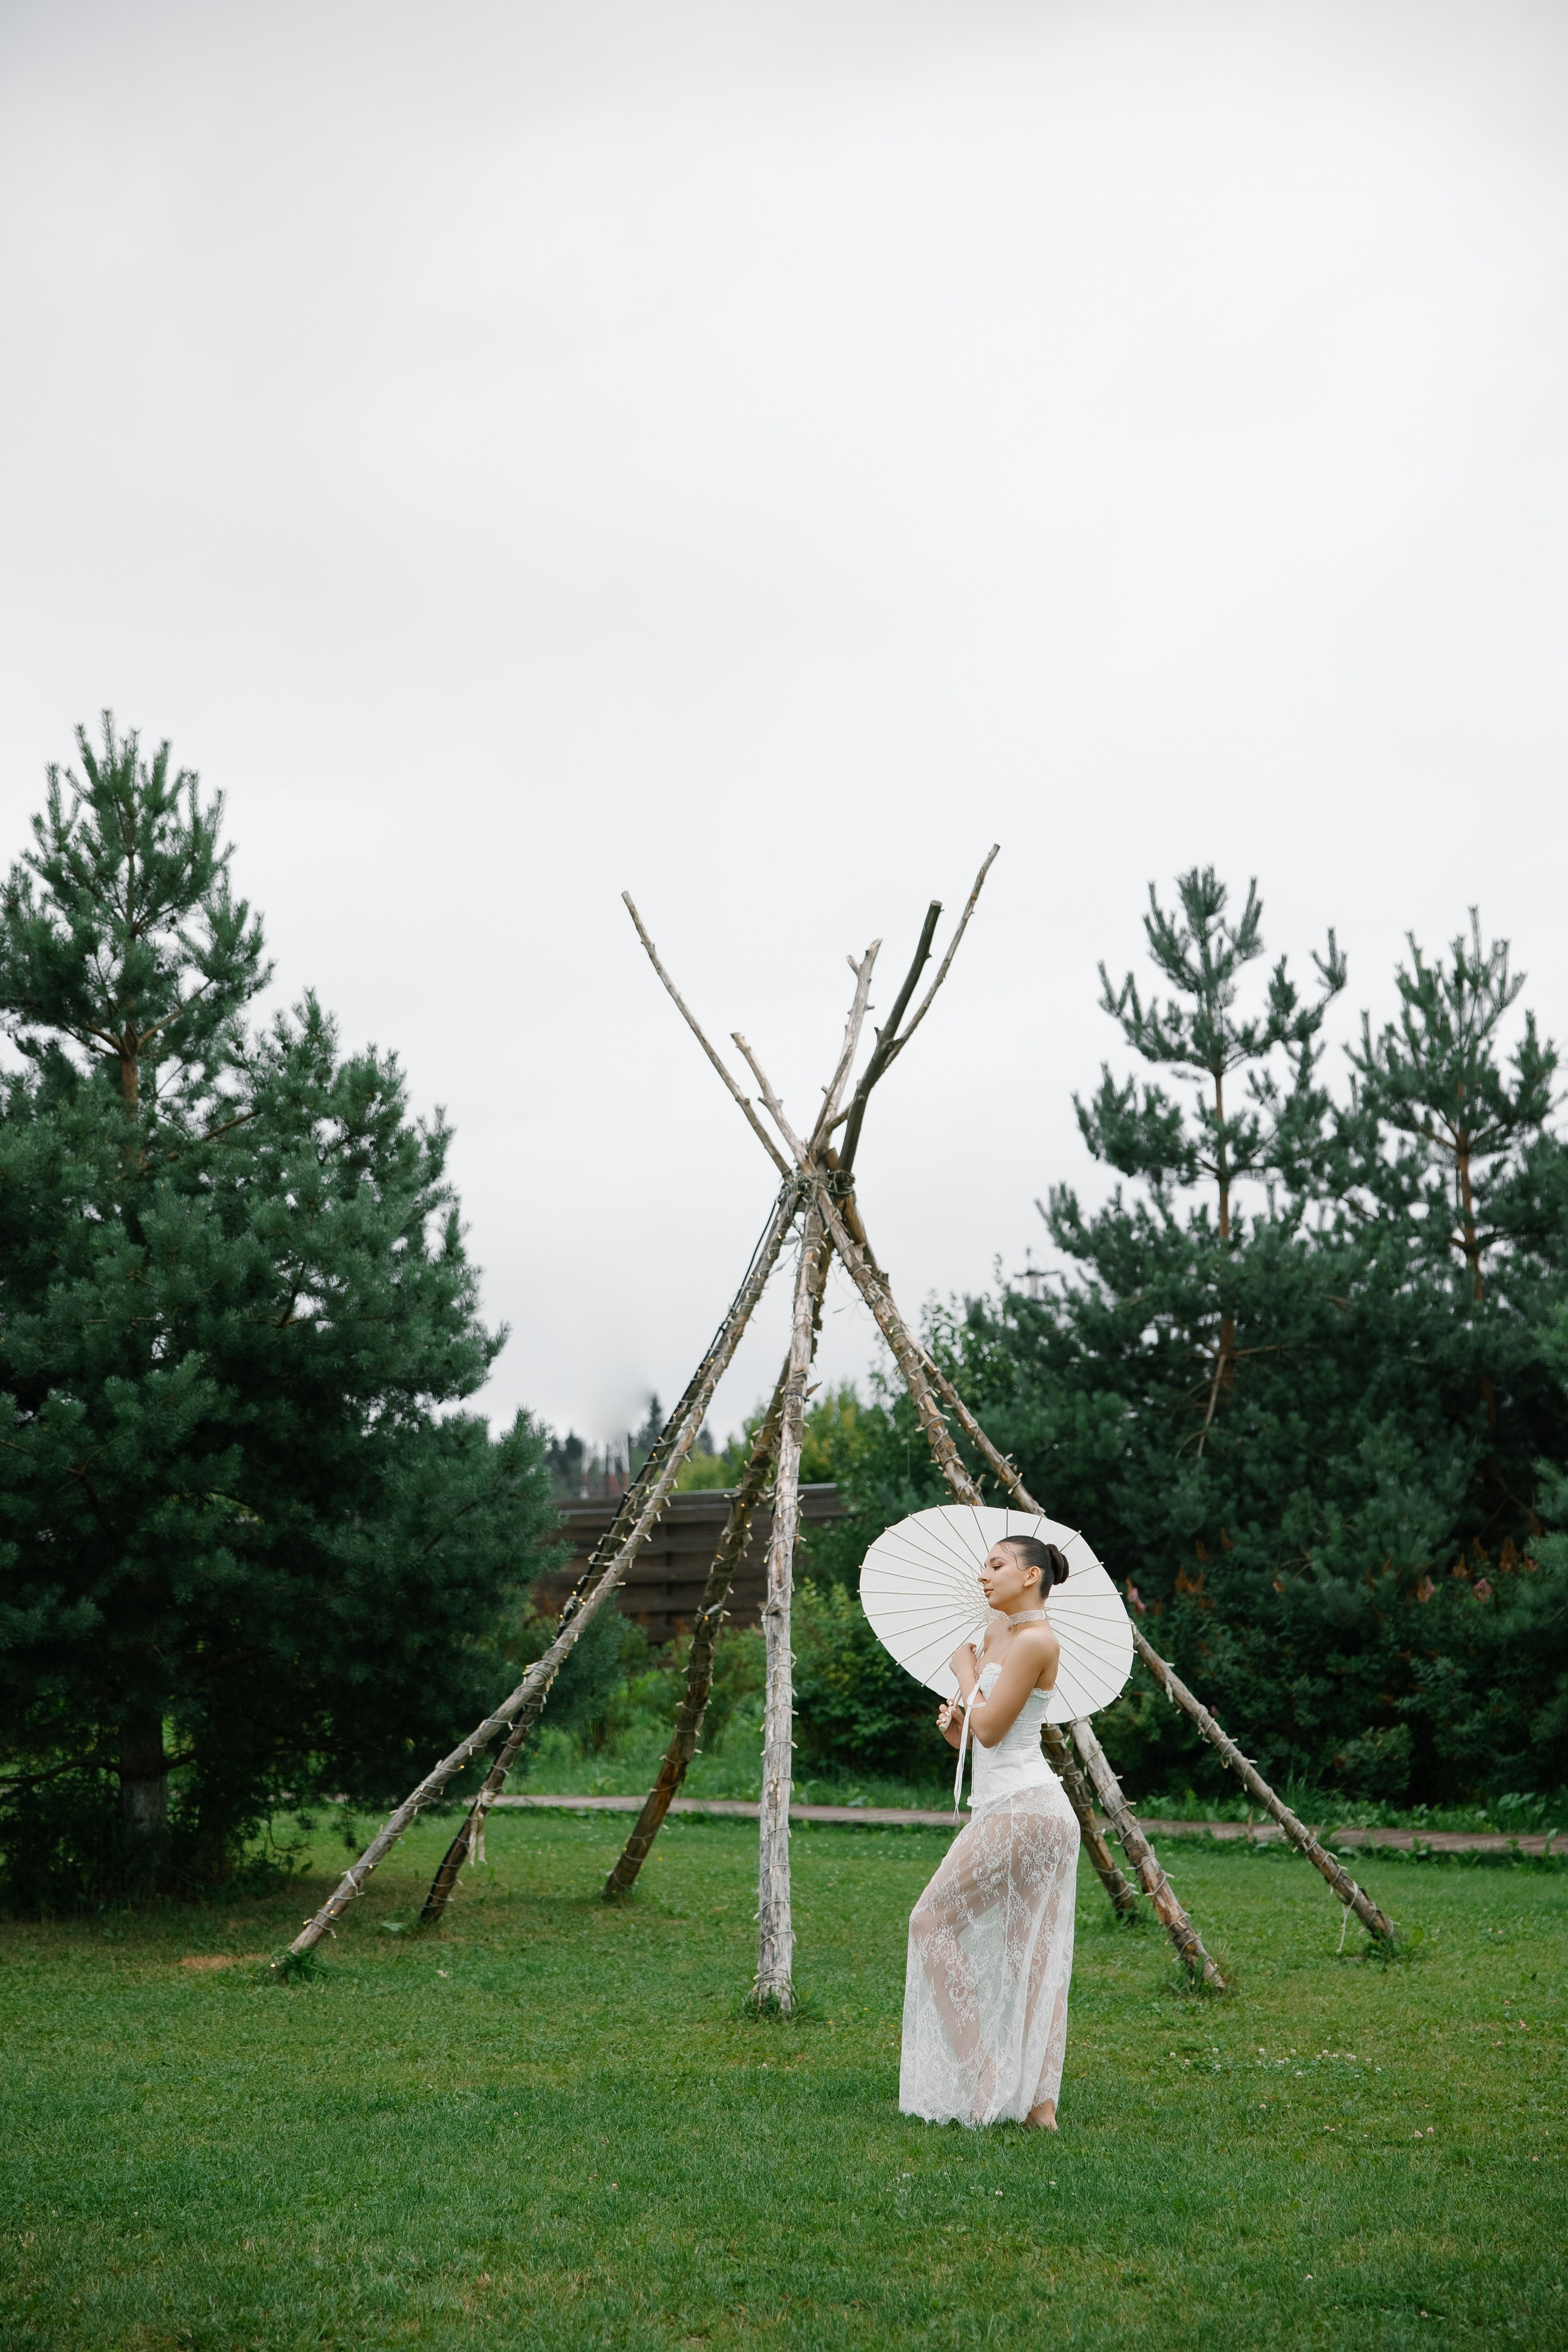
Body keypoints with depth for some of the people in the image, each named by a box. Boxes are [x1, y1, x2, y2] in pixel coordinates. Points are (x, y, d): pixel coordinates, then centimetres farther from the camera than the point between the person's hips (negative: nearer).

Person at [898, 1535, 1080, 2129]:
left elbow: (990, 1729, -15)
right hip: (1005, 1806, 10)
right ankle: (1039, 2102, 6)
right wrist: (954, 1722, 1)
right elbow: (975, 1734, 22)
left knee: (933, 1921, -5)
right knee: (1034, 1956, 6)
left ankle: (982, 2076, -5)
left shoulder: (1036, 1640, -13)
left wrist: (966, 1671, -1)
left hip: (1020, 1808, -10)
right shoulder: (993, 1632, 16)